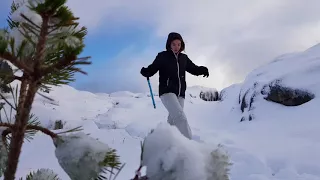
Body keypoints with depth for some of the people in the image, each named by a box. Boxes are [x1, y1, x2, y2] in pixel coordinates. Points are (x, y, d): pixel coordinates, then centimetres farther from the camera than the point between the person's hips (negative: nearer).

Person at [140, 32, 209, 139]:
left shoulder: (184, 58, 12)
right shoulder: (162, 56, 0)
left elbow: (193, 69, 21)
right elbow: (152, 69, 2)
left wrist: (203, 70, 0)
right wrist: (145, 71, -19)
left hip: (180, 94, 6)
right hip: (167, 91, -6)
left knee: (173, 121, 11)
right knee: (180, 117, -21)